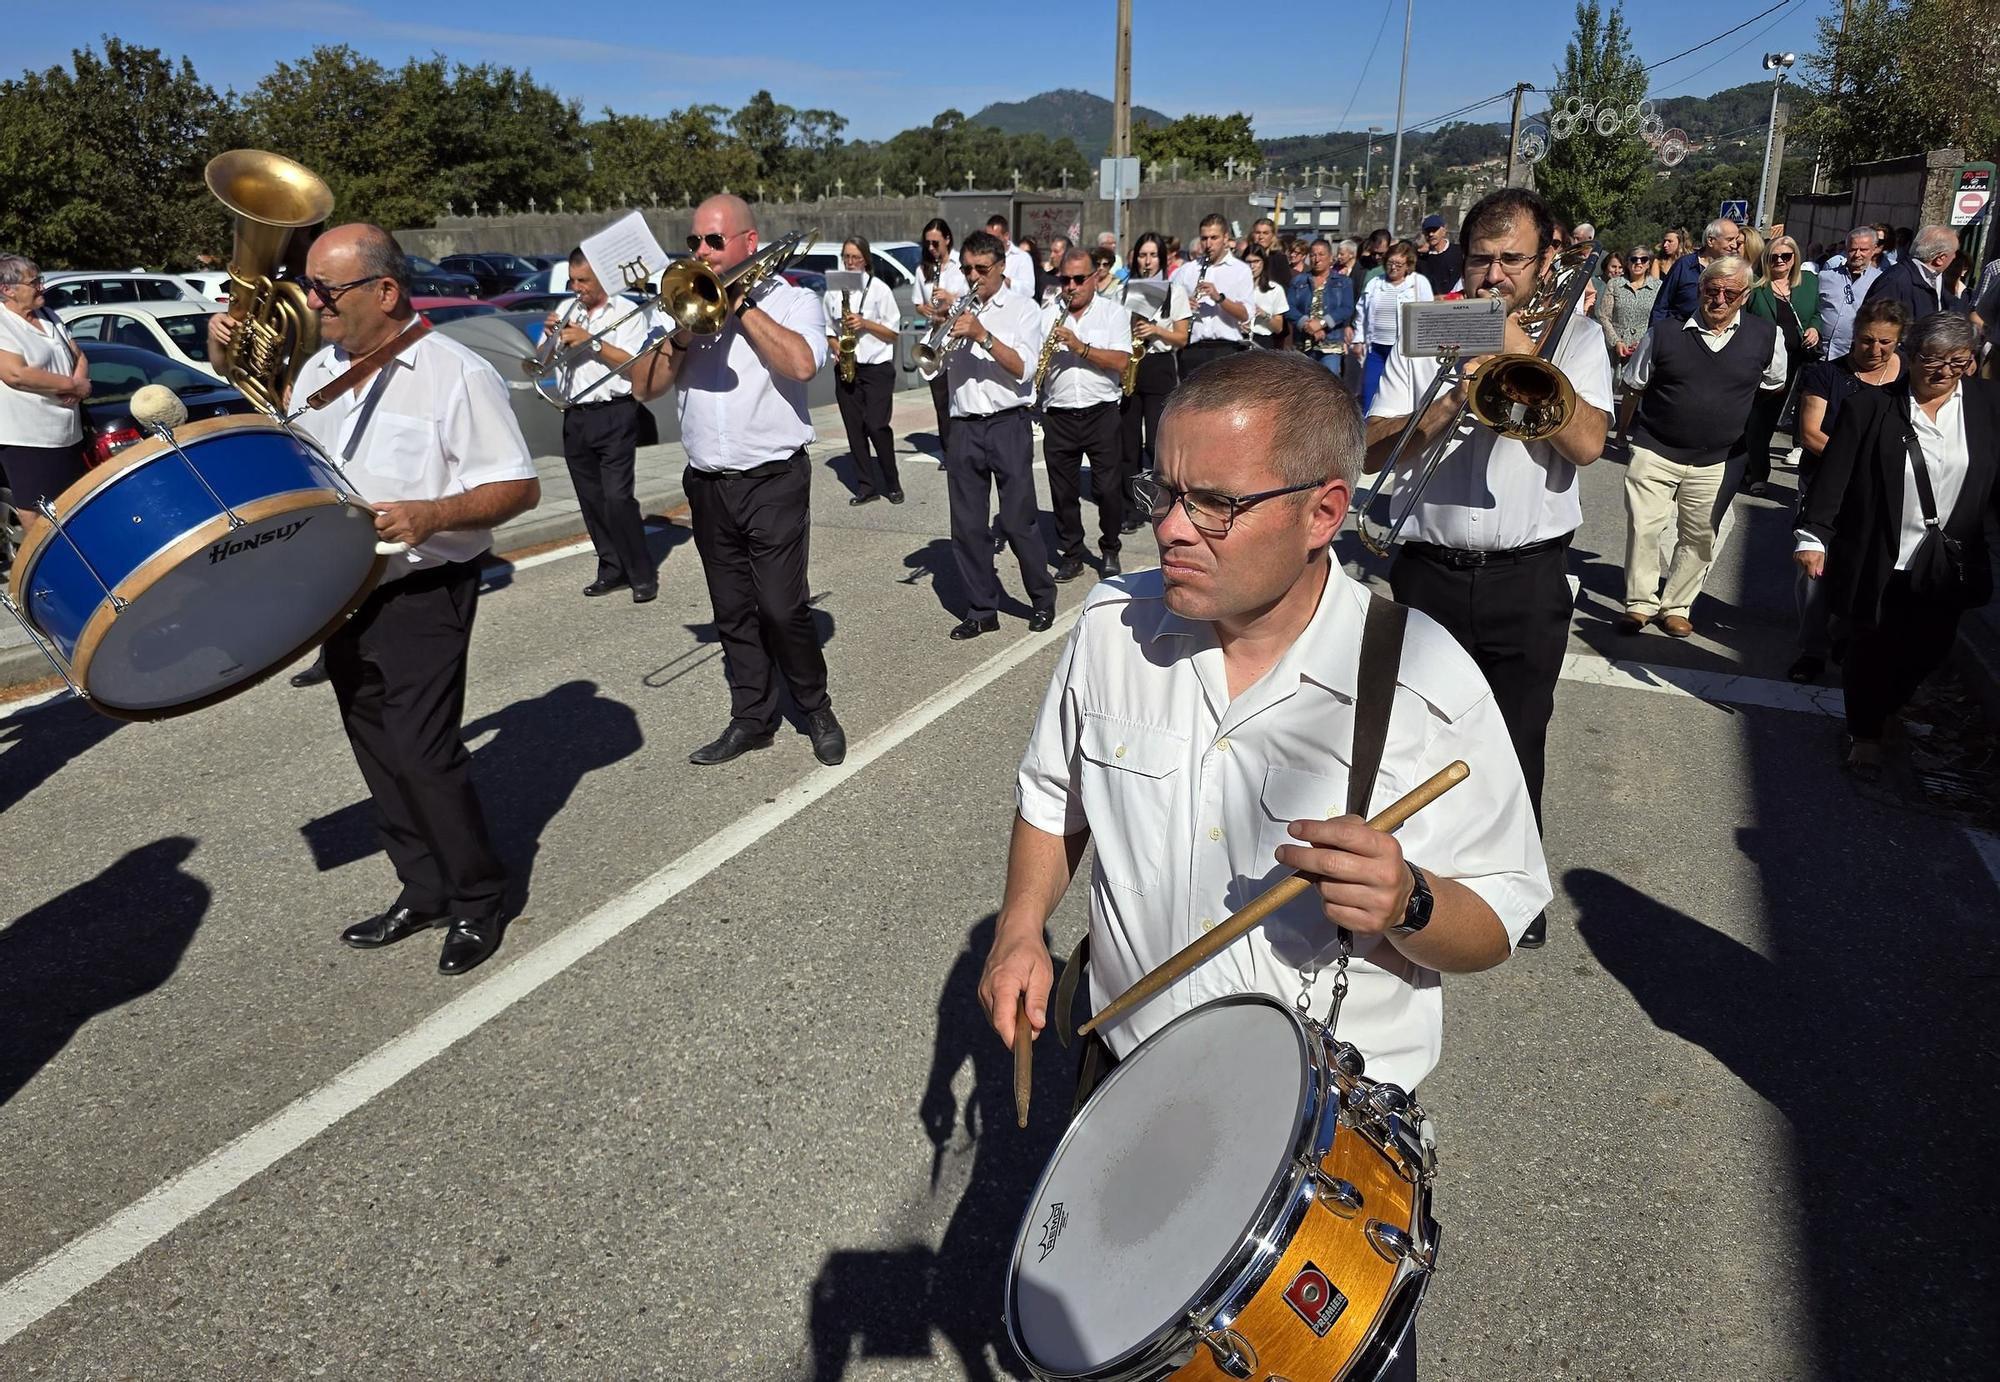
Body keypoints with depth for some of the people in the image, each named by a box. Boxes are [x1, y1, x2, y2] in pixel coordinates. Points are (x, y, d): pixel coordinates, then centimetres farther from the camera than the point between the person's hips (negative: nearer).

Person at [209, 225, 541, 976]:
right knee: (377, 751, 13)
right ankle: (424, 890, 28)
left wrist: (433, 514, -30)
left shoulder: (456, 374, -12)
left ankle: (479, 900, 11)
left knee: (423, 751, -9)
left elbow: (520, 487, -15)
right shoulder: (318, 369, 10)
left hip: (422, 594, -8)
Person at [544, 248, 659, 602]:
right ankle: (612, 569, 19)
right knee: (590, 498, 8)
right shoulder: (566, 310, 14)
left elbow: (635, 364, -14)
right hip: (574, 416, 6)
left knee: (618, 498, -11)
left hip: (613, 416, -6)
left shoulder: (628, 313, -2)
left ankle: (643, 575, -2)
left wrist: (590, 340, -16)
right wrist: (550, 333, -3)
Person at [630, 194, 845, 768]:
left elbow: (802, 363, -21)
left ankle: (816, 710, 13)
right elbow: (646, 386, 5)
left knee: (783, 607, -7)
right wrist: (683, 332, -11)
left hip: (774, 480, -5)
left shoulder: (792, 299, 1)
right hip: (707, 484, 5)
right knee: (732, 611, 10)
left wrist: (740, 305, -13)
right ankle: (751, 718, 21)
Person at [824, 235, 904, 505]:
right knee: (854, 429, 3)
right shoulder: (833, 291, 8)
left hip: (877, 368, -4)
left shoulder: (879, 289, -1)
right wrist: (835, 345, -5)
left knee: (876, 426, -11)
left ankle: (892, 484, 4)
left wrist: (865, 324, -14)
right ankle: (867, 486, 11)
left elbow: (893, 332, 0)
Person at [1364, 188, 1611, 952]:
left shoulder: (1574, 336, 4)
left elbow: (1586, 442, -14)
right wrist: (1443, 409, -17)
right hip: (1429, 569, 1)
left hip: (1530, 578, 0)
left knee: (1516, 744, 10)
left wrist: (1521, 348, -12)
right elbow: (1373, 451, -2)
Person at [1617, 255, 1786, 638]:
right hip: (1655, 450, -1)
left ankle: (1676, 606, 25)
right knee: (1642, 527, -4)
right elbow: (1634, 384, 7)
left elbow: (1774, 385, 15)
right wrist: (1632, 432, 8)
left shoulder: (1767, 337, -1)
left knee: (1702, 538, 9)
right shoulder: (1665, 331, -4)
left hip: (1718, 461, 1)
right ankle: (1640, 603, 11)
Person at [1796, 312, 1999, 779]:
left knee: (1929, 649, 8)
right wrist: (1813, 535, -12)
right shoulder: (1871, 406, -5)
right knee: (1872, 648, 7)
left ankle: (1881, 713, 34)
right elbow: (1834, 474, -7)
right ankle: (1865, 735, 25)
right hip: (1879, 561, -3)